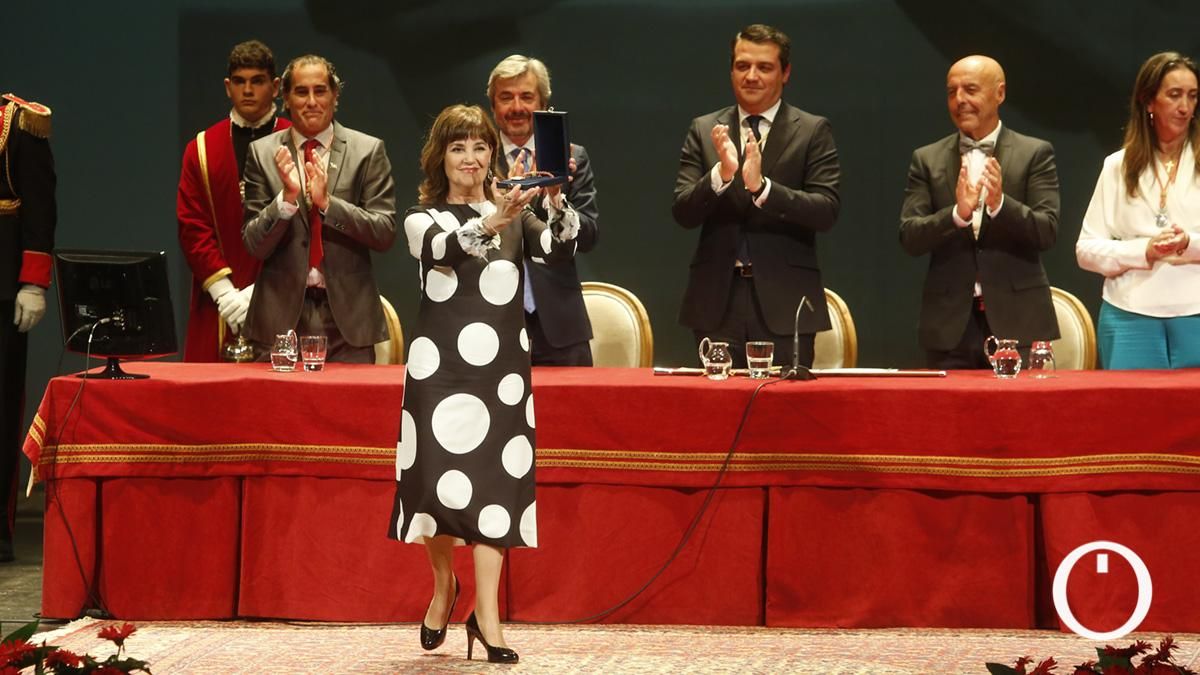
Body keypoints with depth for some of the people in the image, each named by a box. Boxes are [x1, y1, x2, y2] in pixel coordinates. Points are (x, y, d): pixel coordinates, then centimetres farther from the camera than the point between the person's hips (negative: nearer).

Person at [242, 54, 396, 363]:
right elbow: (254, 245, 2)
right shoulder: (263, 153, 5)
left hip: (348, 316, 0)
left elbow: (385, 234, -3)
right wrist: (287, 197, -16)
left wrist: (327, 202, -16)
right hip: (283, 313, 0)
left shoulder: (369, 151, 3)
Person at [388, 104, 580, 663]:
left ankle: (487, 616, -5)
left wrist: (558, 204, -29)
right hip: (440, 363, -1)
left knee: (493, 484, -6)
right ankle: (443, 585, 25)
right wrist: (491, 224, -39)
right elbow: (445, 248, -20)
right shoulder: (423, 219, 4)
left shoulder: (516, 217, 10)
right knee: (439, 479, -2)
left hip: (500, 366, 1)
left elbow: (559, 250, -10)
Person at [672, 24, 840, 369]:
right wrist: (721, 174, -18)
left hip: (784, 301, -2)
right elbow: (683, 212, 1)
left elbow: (826, 211, -7)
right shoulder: (704, 130, 10)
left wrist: (761, 186, -22)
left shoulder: (813, 131, 3)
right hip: (718, 300, 2)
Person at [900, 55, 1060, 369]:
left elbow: (1048, 231, -4)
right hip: (950, 323, 2)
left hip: (1016, 320, -1)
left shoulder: (1035, 154, 5)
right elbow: (909, 237, 0)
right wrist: (957, 214, -19)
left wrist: (1001, 204, -23)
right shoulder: (927, 160, 10)